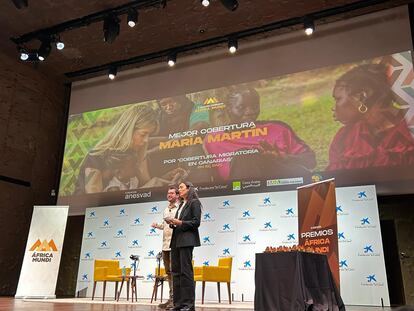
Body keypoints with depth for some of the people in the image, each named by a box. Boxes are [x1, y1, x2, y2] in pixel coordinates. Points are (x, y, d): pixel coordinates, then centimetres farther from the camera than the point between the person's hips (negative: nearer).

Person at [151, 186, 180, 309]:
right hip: (165, 244, 8)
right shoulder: (166, 210, 19)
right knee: (168, 272, 10)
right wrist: (157, 226, 7)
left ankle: (174, 299, -3)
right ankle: (171, 298, 17)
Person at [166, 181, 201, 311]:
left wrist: (180, 223, -16)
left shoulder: (194, 202, -1)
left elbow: (196, 222, -10)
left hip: (187, 240, -8)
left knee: (186, 271, -8)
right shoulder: (181, 205, 22)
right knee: (176, 271, 5)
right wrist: (173, 223, 4)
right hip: (176, 240, 8)